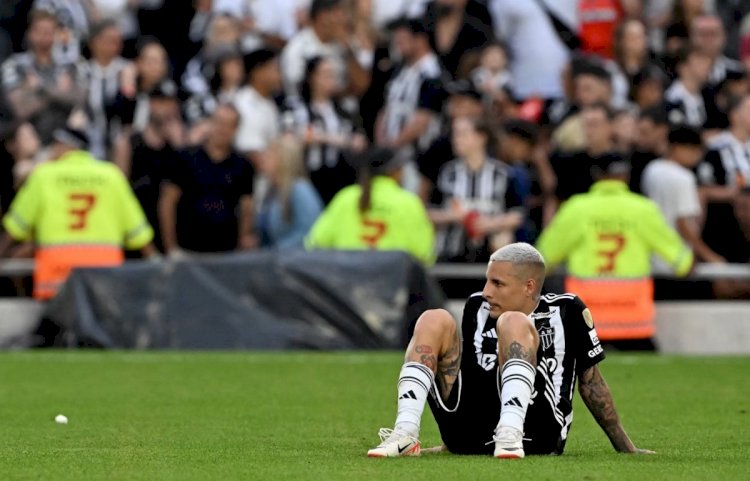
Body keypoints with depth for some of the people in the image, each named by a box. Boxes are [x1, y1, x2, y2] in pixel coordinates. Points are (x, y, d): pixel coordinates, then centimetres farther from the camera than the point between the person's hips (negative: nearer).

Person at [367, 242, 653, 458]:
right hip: (470, 436, 5)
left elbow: (590, 382, 12)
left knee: (513, 323, -20)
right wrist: (451, 442, 29)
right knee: (434, 321, -5)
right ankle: (405, 436, -25)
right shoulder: (477, 308, 19)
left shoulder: (565, 311, 8)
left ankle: (510, 437, -40)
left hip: (534, 433, -4)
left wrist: (626, 448, 15)